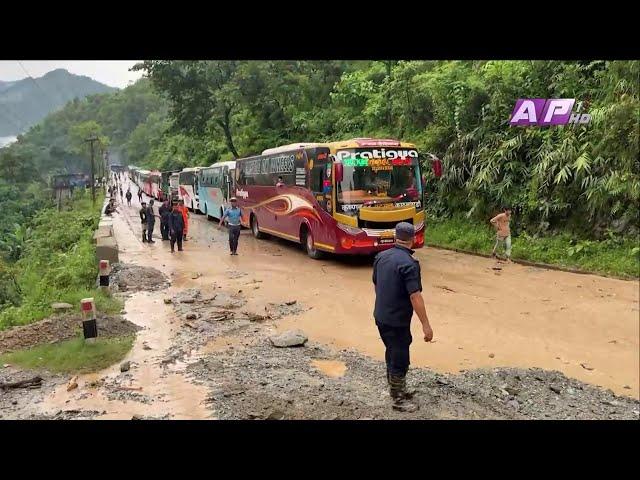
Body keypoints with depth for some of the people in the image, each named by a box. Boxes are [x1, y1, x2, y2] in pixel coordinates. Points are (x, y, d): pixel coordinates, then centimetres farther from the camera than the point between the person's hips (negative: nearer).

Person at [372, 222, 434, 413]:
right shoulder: (409, 264, -22)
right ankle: (398, 399, 21)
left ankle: (396, 389, 38)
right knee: (400, 360, 7)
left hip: (380, 317, 8)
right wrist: (426, 325, -20)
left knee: (392, 354, 22)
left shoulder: (381, 256, 2)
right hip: (397, 321, -8)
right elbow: (415, 297, -25)